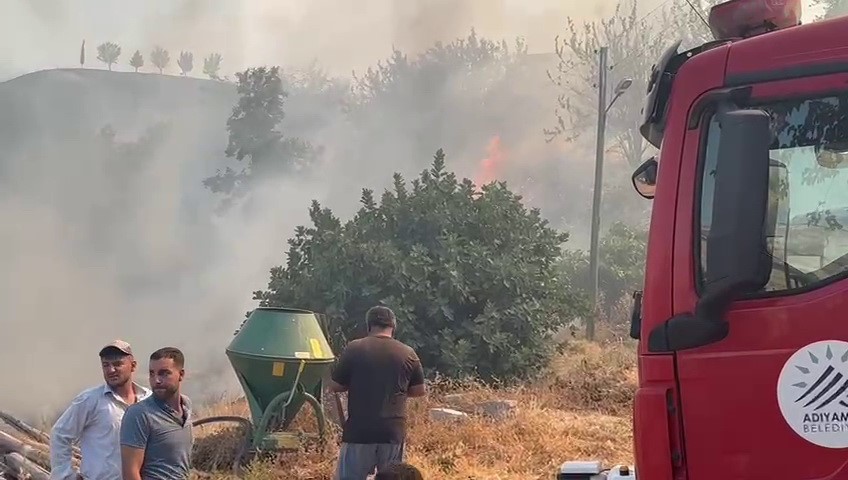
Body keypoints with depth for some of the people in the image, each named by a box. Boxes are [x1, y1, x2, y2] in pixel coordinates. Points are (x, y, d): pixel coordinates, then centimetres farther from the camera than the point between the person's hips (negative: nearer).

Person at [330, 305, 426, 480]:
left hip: (359, 430, -2)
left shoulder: (354, 349, -4)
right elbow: (419, 391, 11)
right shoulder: (408, 353, 2)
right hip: (394, 431, 2)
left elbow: (334, 386, 2)